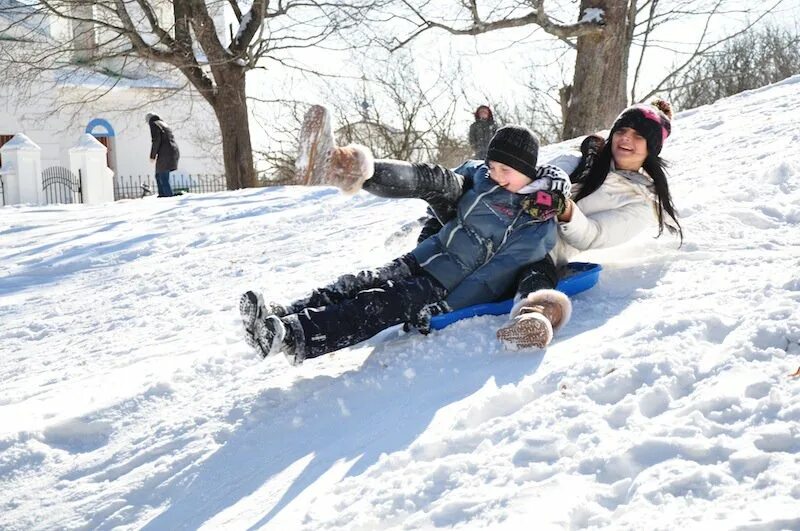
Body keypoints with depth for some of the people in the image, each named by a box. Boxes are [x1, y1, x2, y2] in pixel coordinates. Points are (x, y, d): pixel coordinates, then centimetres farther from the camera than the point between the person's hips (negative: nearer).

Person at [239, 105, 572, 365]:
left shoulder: (538, 229, -12)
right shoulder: (480, 175, 7)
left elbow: (492, 277, -21)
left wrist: (443, 310, -27)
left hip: (450, 289, -7)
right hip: (422, 260, 7)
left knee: (382, 305, -28)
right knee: (361, 284, -16)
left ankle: (297, 338, -45)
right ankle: (280, 315, -30)